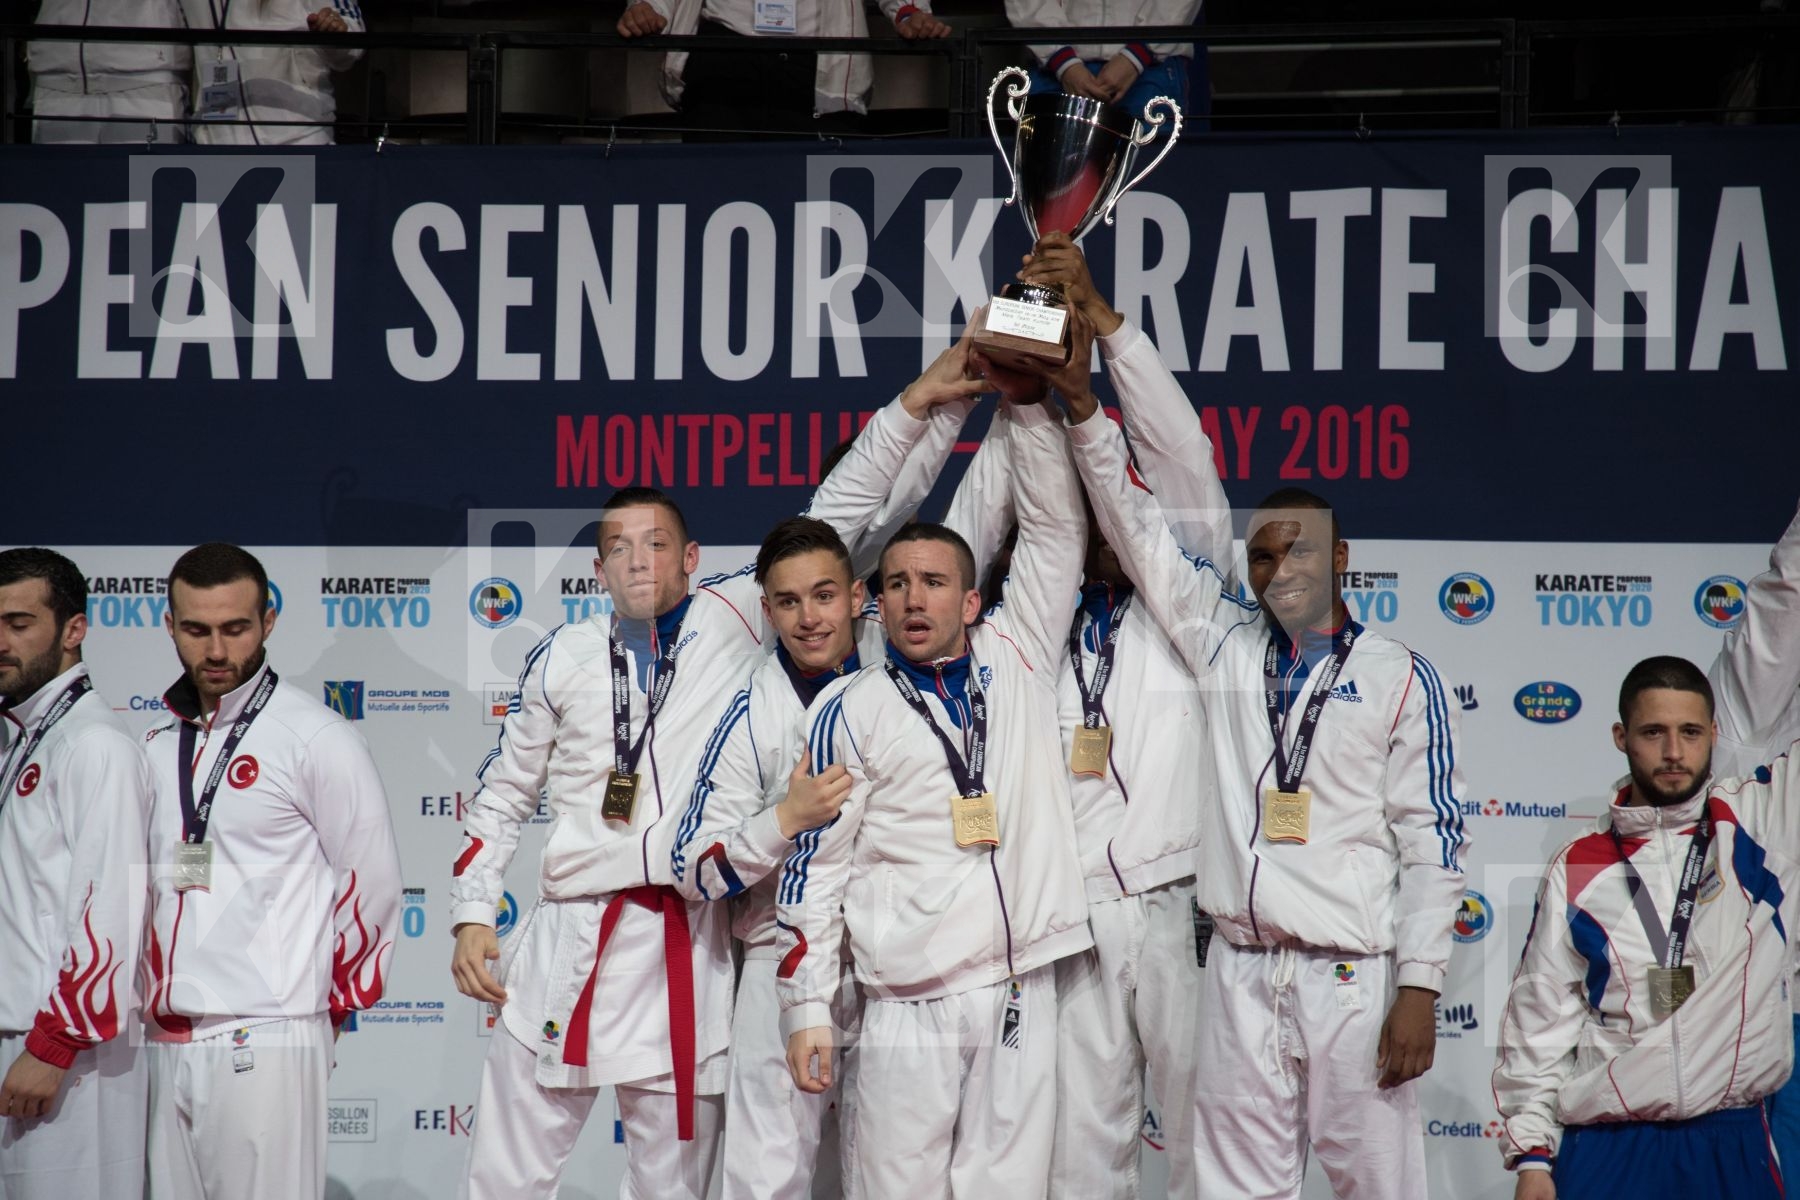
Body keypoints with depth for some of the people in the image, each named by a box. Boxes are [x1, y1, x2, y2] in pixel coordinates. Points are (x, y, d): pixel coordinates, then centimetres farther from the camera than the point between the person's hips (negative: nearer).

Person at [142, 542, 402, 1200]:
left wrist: (329, 1010, 3)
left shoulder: (316, 738, -4)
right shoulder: (158, 745, 15)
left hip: (264, 1040, -6)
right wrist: (149, 1007, 17)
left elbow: (371, 886, -3)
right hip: (165, 1041, 6)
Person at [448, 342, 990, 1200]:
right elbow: (503, 798, 16)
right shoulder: (564, 659, 9)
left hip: (690, 953, 0)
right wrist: (471, 917, 8)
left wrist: (911, 409, -4)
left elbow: (834, 519, 4)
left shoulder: (734, 619, 6)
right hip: (570, 942, 1)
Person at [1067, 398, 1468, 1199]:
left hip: (1352, 976, -3)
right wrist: (1086, 410, -2)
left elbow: (1432, 841, -2)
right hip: (1240, 973, 3)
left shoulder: (1399, 677, 1)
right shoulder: (1226, 643, 11)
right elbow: (1137, 530, 9)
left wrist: (1420, 988, -8)